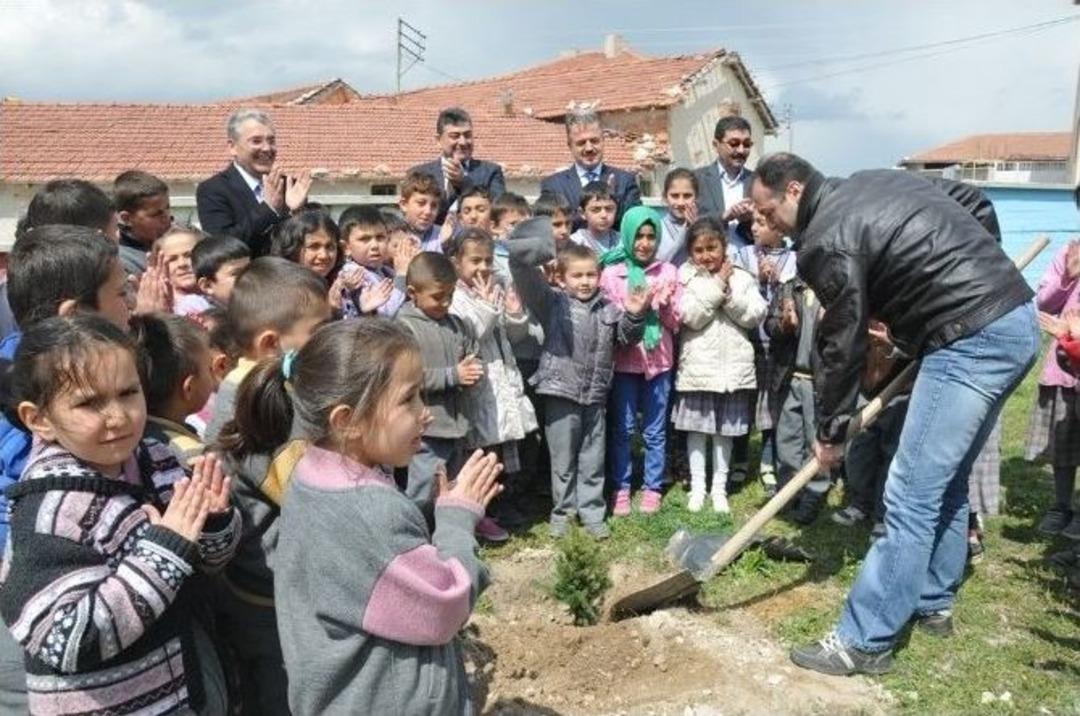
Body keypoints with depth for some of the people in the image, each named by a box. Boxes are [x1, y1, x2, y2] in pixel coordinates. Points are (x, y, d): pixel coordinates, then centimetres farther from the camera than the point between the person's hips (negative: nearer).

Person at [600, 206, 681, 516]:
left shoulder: (668, 272, 3)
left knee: (655, 430, 9)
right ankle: (621, 488, 18)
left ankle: (652, 488, 20)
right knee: (622, 429, 6)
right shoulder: (611, 273, -2)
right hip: (624, 360, -1)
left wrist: (665, 304, -15)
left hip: (658, 360, 1)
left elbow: (677, 321, 4)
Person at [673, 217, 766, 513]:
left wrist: (729, 293, -14)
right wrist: (717, 286, -13)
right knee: (697, 426, 7)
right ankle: (697, 486, 18)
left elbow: (755, 316, -6)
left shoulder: (741, 278, 2)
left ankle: (719, 488, 19)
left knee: (725, 428, 9)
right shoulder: (687, 277, -3)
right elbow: (692, 317, -14)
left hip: (733, 364, 1)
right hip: (698, 364, -1)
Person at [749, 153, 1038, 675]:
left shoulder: (826, 241, -11)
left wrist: (831, 432, 7)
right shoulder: (871, 184, 17)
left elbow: (841, 345, -6)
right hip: (1017, 318, 10)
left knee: (912, 495, -8)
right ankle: (933, 603, 34)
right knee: (947, 479, 20)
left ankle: (864, 642, -1)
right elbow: (976, 206, 23)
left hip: (971, 341, -10)